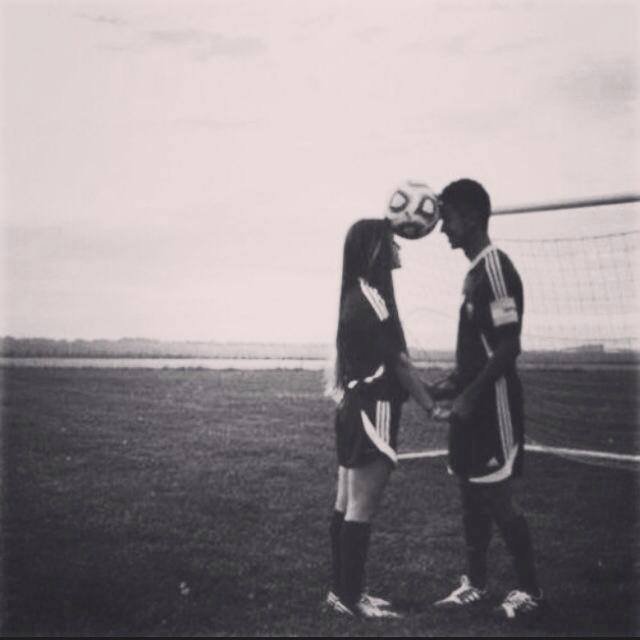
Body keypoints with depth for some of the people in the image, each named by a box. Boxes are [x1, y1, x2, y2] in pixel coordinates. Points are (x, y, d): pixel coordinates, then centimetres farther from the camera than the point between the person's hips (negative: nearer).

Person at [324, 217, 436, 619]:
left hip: (355, 409, 10)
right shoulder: (372, 298, -17)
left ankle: (344, 590, 21)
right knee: (362, 509, -3)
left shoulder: (357, 295, 12)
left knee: (348, 506, 13)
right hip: (374, 413, -10)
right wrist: (432, 406, -7)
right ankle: (350, 597, 4)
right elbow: (399, 361, -14)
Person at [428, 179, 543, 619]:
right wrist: (450, 385, 15)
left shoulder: (495, 269, -17)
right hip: (473, 402, 9)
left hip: (491, 403, -9)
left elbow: (509, 347, -21)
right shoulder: (476, 271, 13)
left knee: (497, 498, -3)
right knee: (472, 493, 13)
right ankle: (476, 584, 23)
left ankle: (530, 590, 10)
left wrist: (470, 396, -20)